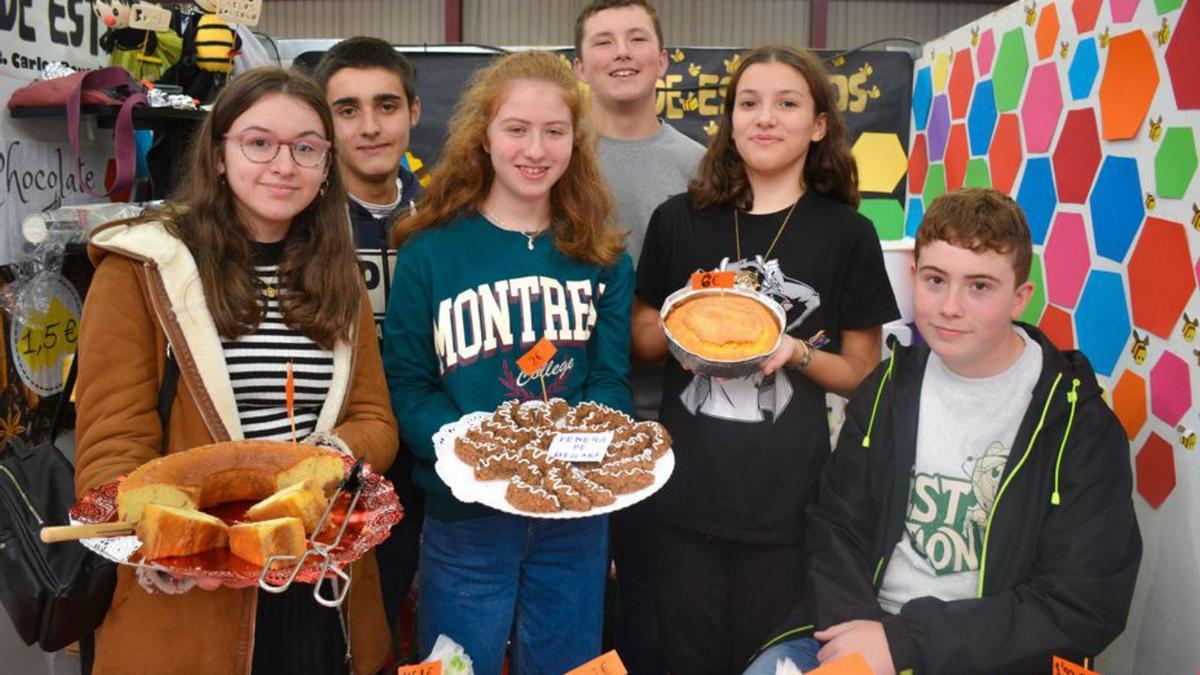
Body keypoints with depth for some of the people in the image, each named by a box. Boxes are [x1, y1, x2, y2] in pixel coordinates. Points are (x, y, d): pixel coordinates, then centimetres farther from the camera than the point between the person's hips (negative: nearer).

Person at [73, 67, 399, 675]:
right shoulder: (142, 270, -6)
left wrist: (340, 451, -15)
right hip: (187, 603, -4)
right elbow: (110, 446, -9)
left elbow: (374, 420, 7)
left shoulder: (339, 280, 9)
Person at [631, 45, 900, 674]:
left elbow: (862, 373, 4)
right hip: (686, 493, 2)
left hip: (788, 500, -1)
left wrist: (797, 353, -15)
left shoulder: (846, 233, -1)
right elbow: (640, 340, 12)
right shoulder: (679, 220, 3)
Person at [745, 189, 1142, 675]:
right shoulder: (889, 387, 3)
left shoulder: (1080, 425, -9)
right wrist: (856, 625, -14)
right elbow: (836, 528, 6)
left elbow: (1083, 607, -12)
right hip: (866, 631, 4)